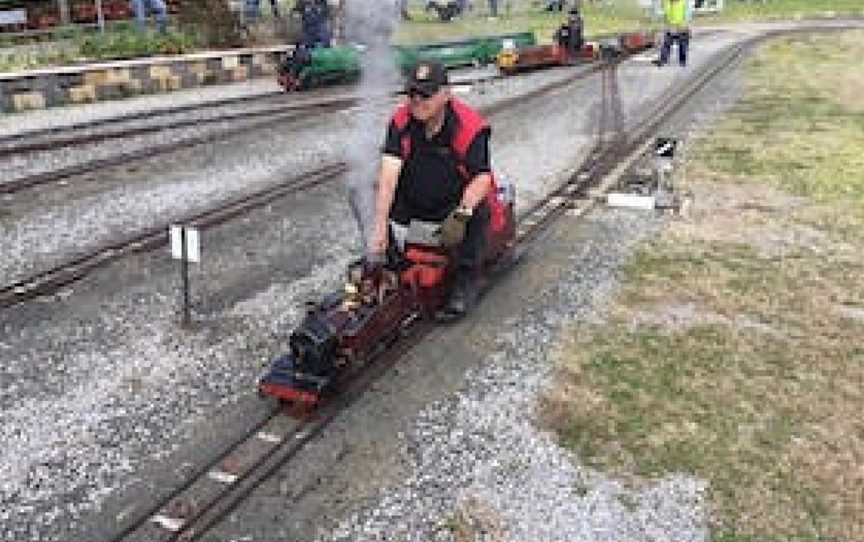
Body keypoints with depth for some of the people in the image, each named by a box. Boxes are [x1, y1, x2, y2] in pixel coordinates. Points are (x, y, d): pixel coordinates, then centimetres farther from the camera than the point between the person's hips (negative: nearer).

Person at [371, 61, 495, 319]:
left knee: (477, 210, -33)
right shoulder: (401, 121, -12)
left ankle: (466, 281, -13)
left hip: (458, 200, -4)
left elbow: (482, 177, -26)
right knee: (384, 199, -15)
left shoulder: (469, 126, -21)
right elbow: (389, 172, -23)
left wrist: (461, 214, -45)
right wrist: (380, 226, -34)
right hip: (415, 201, 4)